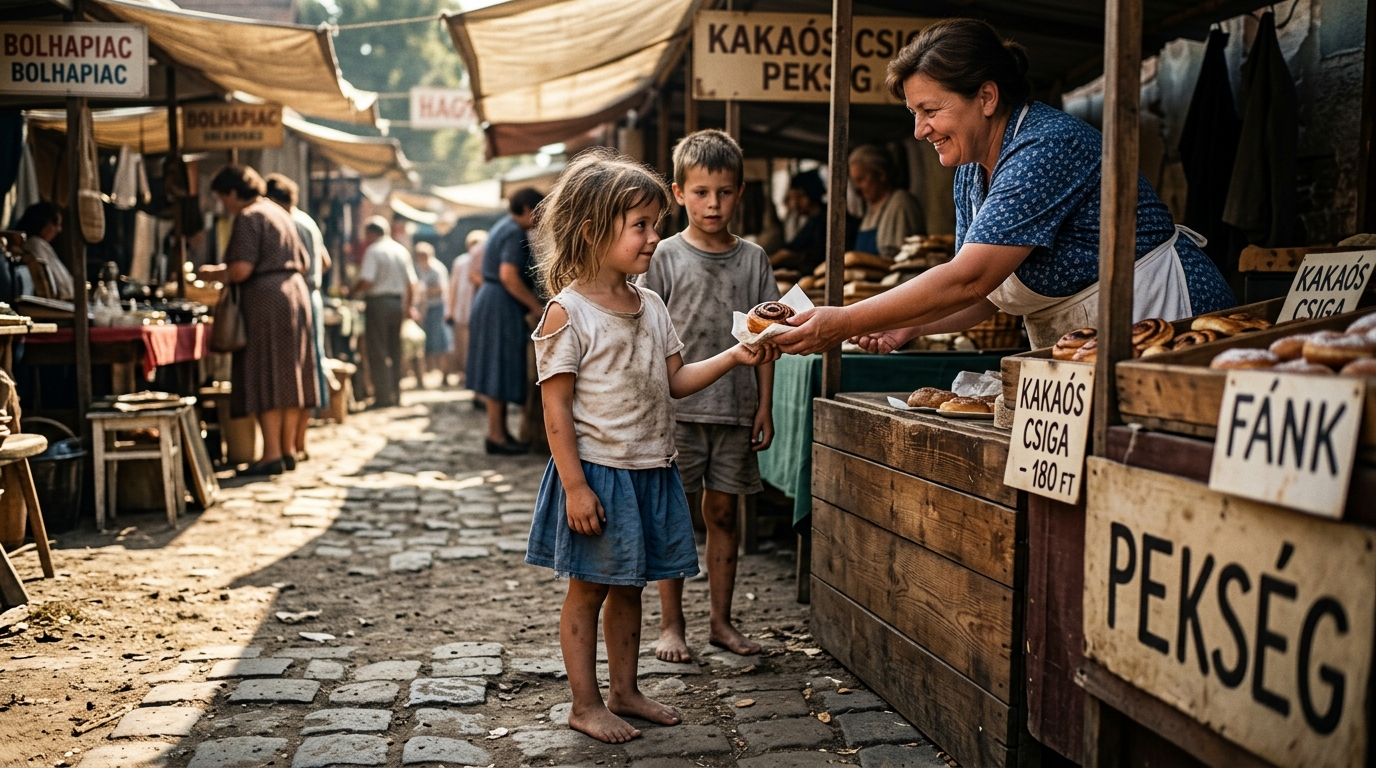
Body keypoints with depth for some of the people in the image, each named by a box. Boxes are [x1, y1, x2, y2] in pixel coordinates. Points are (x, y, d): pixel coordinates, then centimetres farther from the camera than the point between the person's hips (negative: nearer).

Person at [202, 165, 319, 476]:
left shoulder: (248, 217, -8)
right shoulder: (280, 214, 19)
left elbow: (242, 269, -17)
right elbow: (304, 263, 21)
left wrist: (215, 273, 0)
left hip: (265, 299, -9)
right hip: (295, 292, 9)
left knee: (264, 380, -6)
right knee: (288, 376, 10)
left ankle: (272, 454, -6)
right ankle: (288, 449, 13)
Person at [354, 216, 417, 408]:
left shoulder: (373, 251, -9)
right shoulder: (402, 251, 11)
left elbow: (366, 282, -18)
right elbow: (411, 283, 12)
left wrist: (352, 291, -2)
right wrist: (408, 306, 20)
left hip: (378, 303, -7)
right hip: (397, 303, 7)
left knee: (378, 352, -2)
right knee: (394, 352, 13)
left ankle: (383, 396, -3)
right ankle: (395, 395, 16)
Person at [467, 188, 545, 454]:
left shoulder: (505, 226, 16)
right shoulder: (515, 233, -15)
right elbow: (509, 276, -25)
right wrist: (536, 305, -18)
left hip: (491, 301, 10)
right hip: (502, 305, -10)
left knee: (500, 370, 12)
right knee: (500, 371, -7)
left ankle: (500, 431, 17)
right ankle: (496, 435, -3)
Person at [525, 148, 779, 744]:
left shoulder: (650, 306, 8)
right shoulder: (567, 312, -14)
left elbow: (673, 381, 11)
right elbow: (556, 406, -15)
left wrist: (733, 358, -1)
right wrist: (574, 486, -18)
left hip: (649, 471, 7)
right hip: (597, 472, -7)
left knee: (628, 586, 17)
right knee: (588, 589, 6)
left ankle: (624, 691, 31)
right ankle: (585, 704, 19)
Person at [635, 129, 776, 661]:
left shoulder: (753, 259, 6)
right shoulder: (665, 257, -1)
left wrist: (764, 408, 4)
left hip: (735, 408, 2)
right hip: (677, 408, -2)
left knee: (723, 513, 10)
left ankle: (722, 621, 21)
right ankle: (671, 624, 15)